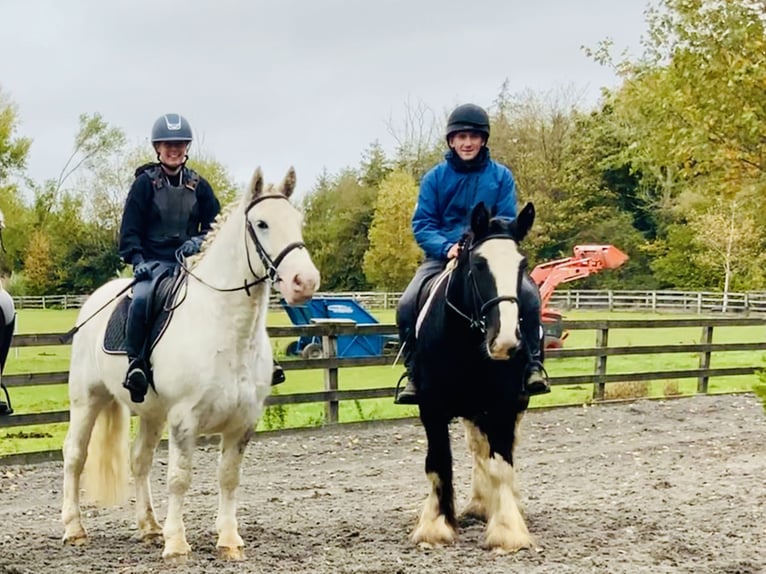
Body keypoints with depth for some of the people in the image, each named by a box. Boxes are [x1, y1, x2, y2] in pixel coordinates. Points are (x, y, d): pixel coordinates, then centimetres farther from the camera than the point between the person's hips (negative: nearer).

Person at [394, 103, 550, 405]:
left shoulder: (501, 176, 5)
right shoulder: (435, 177, 4)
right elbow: (422, 224, -1)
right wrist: (447, 247, -20)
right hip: (443, 255, 0)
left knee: (529, 295, -27)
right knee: (407, 304, -24)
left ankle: (533, 365, -11)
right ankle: (414, 370, -6)